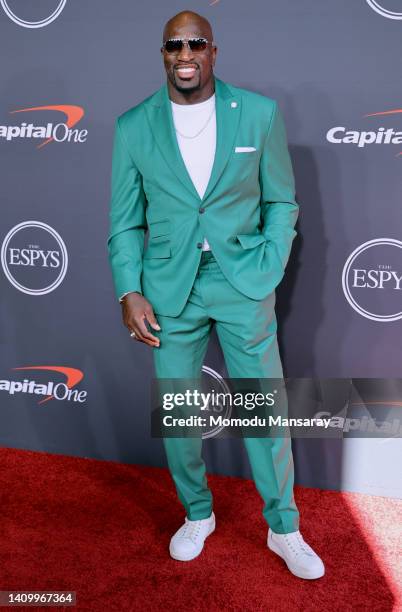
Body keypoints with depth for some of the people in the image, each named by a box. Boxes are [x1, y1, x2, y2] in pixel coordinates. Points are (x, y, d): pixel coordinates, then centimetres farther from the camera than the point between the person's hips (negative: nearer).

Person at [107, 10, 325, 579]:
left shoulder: (259, 113, 0)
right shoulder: (133, 126, 2)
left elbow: (281, 201, 5)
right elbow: (125, 222, 5)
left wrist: (268, 274, -5)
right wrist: (129, 292, -5)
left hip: (243, 284, -1)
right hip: (169, 290, 1)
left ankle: (284, 529, 28)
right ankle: (197, 514, 36)